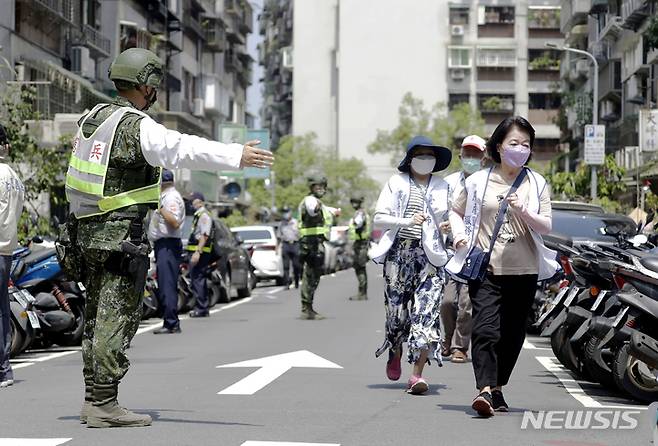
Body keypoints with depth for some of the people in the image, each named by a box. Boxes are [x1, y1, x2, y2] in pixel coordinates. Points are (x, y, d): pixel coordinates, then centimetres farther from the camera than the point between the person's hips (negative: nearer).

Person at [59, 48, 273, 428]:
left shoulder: (93, 118, 13)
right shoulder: (138, 126, -15)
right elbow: (184, 149, -27)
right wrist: (236, 155, -31)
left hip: (86, 231, 9)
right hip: (120, 235, -9)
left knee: (98, 318, 14)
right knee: (117, 319, -7)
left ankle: (93, 400, 17)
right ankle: (105, 405, -8)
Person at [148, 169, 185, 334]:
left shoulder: (171, 197, -10)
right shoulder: (166, 196, 22)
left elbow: (175, 223, -22)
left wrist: (160, 208, -21)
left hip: (167, 245, -11)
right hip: (163, 245, 11)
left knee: (167, 285, -14)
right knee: (164, 285, 10)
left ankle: (171, 323, -17)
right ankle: (170, 322, 12)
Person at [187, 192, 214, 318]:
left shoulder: (204, 215, -11)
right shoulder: (198, 215, 21)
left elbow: (205, 235, -20)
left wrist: (198, 252, -26)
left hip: (200, 252, -11)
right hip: (197, 252, 11)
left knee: (197, 280, -12)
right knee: (199, 280, 12)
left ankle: (201, 309, -12)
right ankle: (202, 309, 17)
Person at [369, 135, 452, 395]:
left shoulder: (442, 187, 15)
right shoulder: (396, 183, 8)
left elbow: (449, 218, 22)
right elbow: (379, 218, 2)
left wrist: (447, 226, -3)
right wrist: (407, 222, -13)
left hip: (430, 255, 1)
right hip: (400, 253, -1)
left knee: (427, 310, -12)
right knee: (396, 307, 3)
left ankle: (417, 374, -15)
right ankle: (395, 354, 34)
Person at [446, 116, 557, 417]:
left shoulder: (537, 184, 8)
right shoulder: (478, 181, 5)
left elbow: (546, 226, 0)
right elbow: (456, 211, 18)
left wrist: (523, 213, -19)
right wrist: (459, 233, -1)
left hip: (524, 271, 2)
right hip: (484, 268, -2)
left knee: (512, 334, 7)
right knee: (486, 330, -17)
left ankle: (498, 388, 21)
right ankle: (485, 390, -27)